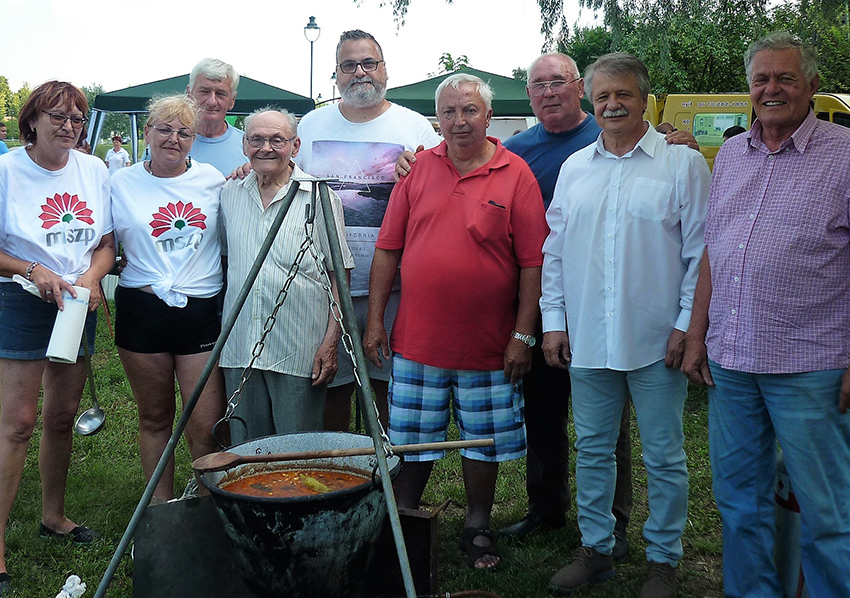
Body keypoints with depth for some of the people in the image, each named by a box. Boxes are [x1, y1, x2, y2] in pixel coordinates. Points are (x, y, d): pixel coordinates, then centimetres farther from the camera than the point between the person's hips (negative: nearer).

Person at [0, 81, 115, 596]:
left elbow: (106, 242, 10)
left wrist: (91, 277, -8)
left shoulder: (94, 170, 6)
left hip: (79, 304, 5)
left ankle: (54, 516, 31)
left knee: (63, 416, 14)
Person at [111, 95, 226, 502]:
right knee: (154, 418, 12)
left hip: (202, 312, 0)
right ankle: (161, 507, 28)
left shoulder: (213, 180, 7)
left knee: (206, 428, -4)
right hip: (141, 311, 1)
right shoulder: (122, 183, 5)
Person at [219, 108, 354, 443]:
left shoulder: (319, 197, -4)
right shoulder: (229, 195, 10)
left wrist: (331, 340, -11)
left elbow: (339, 274, -4)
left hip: (300, 351, -4)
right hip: (240, 349, 4)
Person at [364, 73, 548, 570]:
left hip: (487, 344, -1)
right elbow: (388, 249, 6)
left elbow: (533, 262, -5)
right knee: (411, 440, 11)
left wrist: (523, 335, -9)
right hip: (417, 341, 2)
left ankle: (479, 528, 30)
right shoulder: (417, 170, 4)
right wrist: (375, 318, 3)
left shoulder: (515, 174, -4)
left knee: (484, 442, 12)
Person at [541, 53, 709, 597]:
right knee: (592, 450, 14)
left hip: (657, 342, -4)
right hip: (587, 341, 4)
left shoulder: (683, 163, -2)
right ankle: (596, 550, 29)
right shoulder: (574, 168, 11)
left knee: (664, 456, 6)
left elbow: (701, 251, -4)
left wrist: (688, 323, -9)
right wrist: (553, 319, 7)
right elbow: (554, 250, 14)